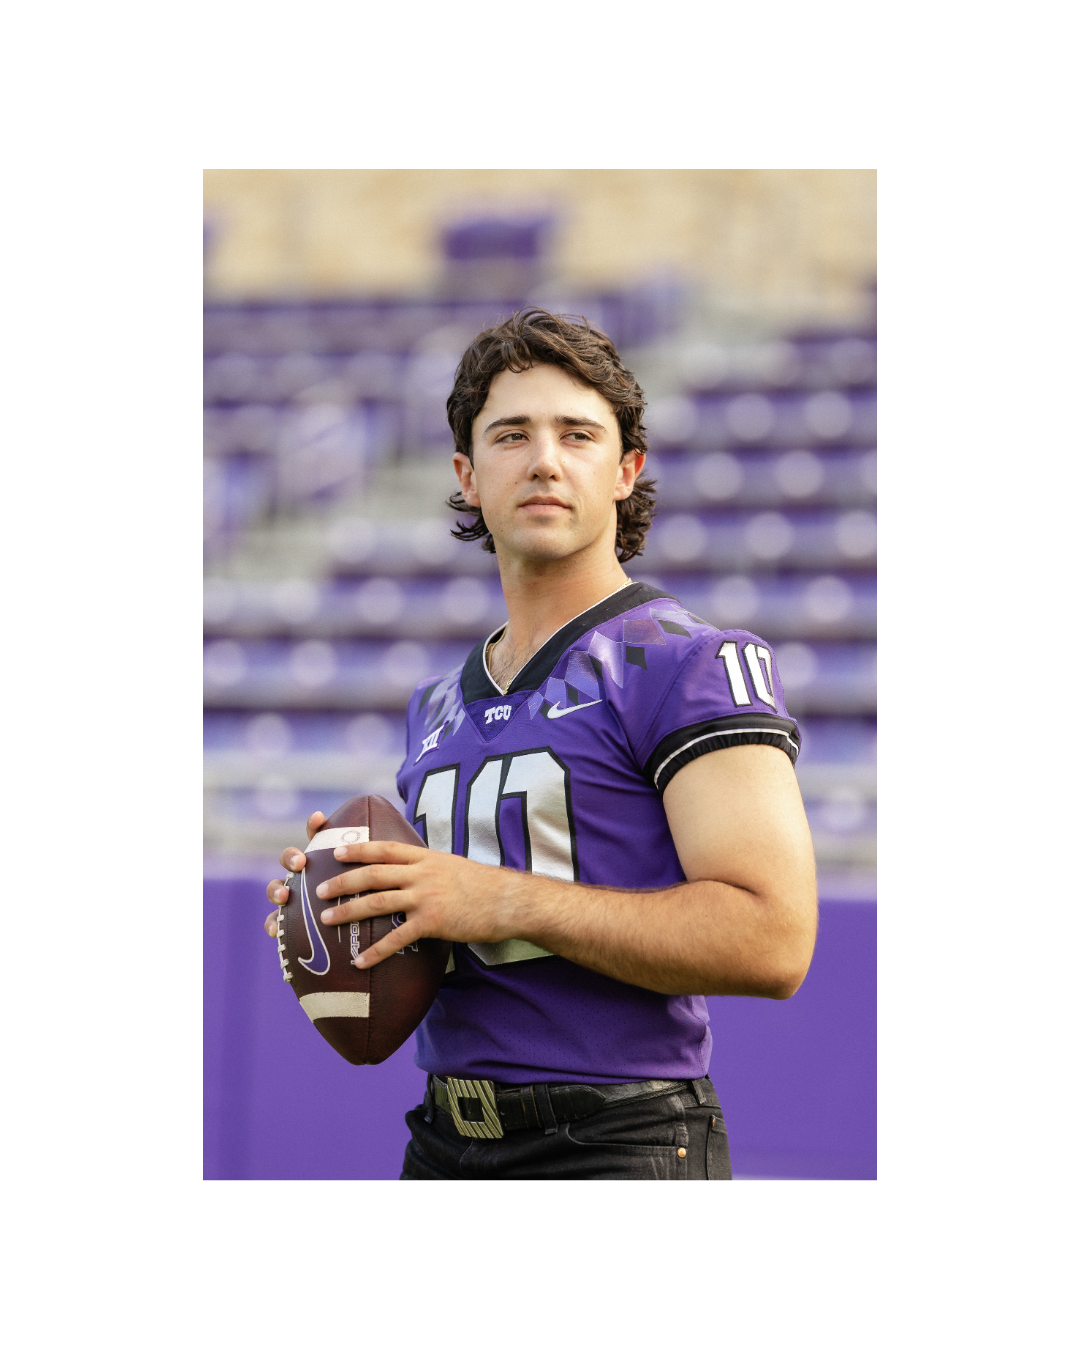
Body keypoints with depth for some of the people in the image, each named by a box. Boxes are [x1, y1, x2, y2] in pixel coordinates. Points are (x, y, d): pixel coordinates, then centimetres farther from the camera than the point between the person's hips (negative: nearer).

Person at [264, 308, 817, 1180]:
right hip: (445, 1148, 7)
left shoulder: (692, 662, -7)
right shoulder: (440, 706, 17)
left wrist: (503, 901, -20)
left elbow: (773, 942, -18)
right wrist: (348, 896, 4)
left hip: (621, 1146, -7)